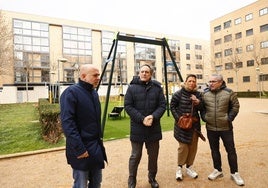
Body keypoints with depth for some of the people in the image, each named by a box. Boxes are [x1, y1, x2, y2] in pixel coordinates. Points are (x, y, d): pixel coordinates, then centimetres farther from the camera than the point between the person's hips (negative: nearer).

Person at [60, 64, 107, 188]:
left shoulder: (94, 92, 10)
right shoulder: (71, 92, -15)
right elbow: (67, 122, -22)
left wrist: (99, 137, 15)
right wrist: (79, 148, -22)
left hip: (97, 146, 8)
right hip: (81, 148, -7)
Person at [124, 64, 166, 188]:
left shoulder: (157, 87, 3)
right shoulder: (132, 87, -4)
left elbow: (162, 105, 1)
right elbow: (128, 106, -8)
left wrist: (153, 116, -17)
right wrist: (142, 119, -18)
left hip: (154, 128, 3)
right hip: (137, 128, -2)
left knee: (153, 155, 16)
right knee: (135, 156, 9)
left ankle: (152, 178, 38)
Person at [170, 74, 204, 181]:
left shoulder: (198, 94, 3)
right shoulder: (179, 93, -9)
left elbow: (201, 108, 5)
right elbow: (172, 106, -3)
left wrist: (198, 102, -16)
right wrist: (178, 118, -11)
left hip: (195, 124, 5)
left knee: (193, 147, 12)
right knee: (183, 146, -2)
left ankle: (189, 167, 30)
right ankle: (179, 168, 18)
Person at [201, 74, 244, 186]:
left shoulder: (229, 92, -7)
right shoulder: (205, 93, -1)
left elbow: (235, 106, 0)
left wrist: (229, 118, -6)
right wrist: (204, 117, -2)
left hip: (226, 128, -2)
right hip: (210, 128, 2)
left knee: (231, 150, 8)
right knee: (214, 150, 14)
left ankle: (234, 173, 26)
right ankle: (218, 170, 32)